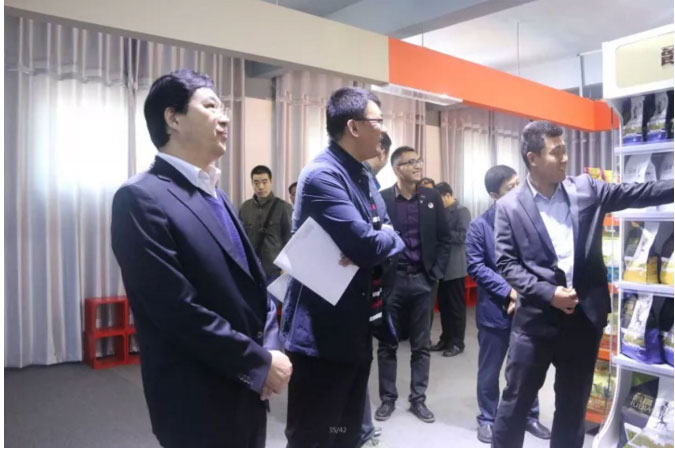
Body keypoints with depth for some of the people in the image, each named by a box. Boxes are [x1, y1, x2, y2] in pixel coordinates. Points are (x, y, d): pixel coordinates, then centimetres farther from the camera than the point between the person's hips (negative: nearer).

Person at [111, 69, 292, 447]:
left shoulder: (215, 195, 10)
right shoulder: (141, 198, -15)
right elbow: (179, 309, -22)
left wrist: (271, 348, -4)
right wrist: (259, 362, -14)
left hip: (246, 390, 8)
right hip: (200, 400, -7)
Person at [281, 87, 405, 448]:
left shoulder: (363, 176, 12)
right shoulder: (322, 175, -19)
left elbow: (387, 239, 10)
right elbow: (368, 246, -27)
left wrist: (380, 240, -13)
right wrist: (388, 238, -5)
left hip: (355, 330, 9)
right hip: (323, 333, -9)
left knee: (348, 433, 22)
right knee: (314, 438, 5)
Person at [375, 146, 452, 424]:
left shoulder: (432, 198, 4)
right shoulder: (381, 199, -5)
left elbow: (444, 238, 6)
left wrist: (436, 272, -1)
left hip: (422, 280, 2)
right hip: (391, 280, -2)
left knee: (421, 345, 10)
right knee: (387, 345, 9)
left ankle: (418, 399, 24)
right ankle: (388, 399, 23)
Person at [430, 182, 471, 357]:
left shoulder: (462, 211, -8)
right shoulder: (442, 212, 14)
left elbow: (462, 236, -18)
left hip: (455, 268, -7)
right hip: (442, 266, 7)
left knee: (456, 306, 2)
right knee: (443, 305, 12)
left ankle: (457, 342, 11)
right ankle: (446, 338, 22)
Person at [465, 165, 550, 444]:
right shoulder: (479, 226, -8)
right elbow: (475, 266, -10)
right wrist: (508, 291, -18)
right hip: (495, 310, -2)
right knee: (489, 370, 11)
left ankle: (530, 416, 36)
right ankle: (487, 419, 29)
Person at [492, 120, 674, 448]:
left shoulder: (585, 189, 4)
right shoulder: (509, 206, -6)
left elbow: (637, 193, 5)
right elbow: (506, 264, -8)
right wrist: (548, 293, -17)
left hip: (583, 315, 3)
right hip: (536, 318, -3)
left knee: (573, 404, 17)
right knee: (516, 400, 8)